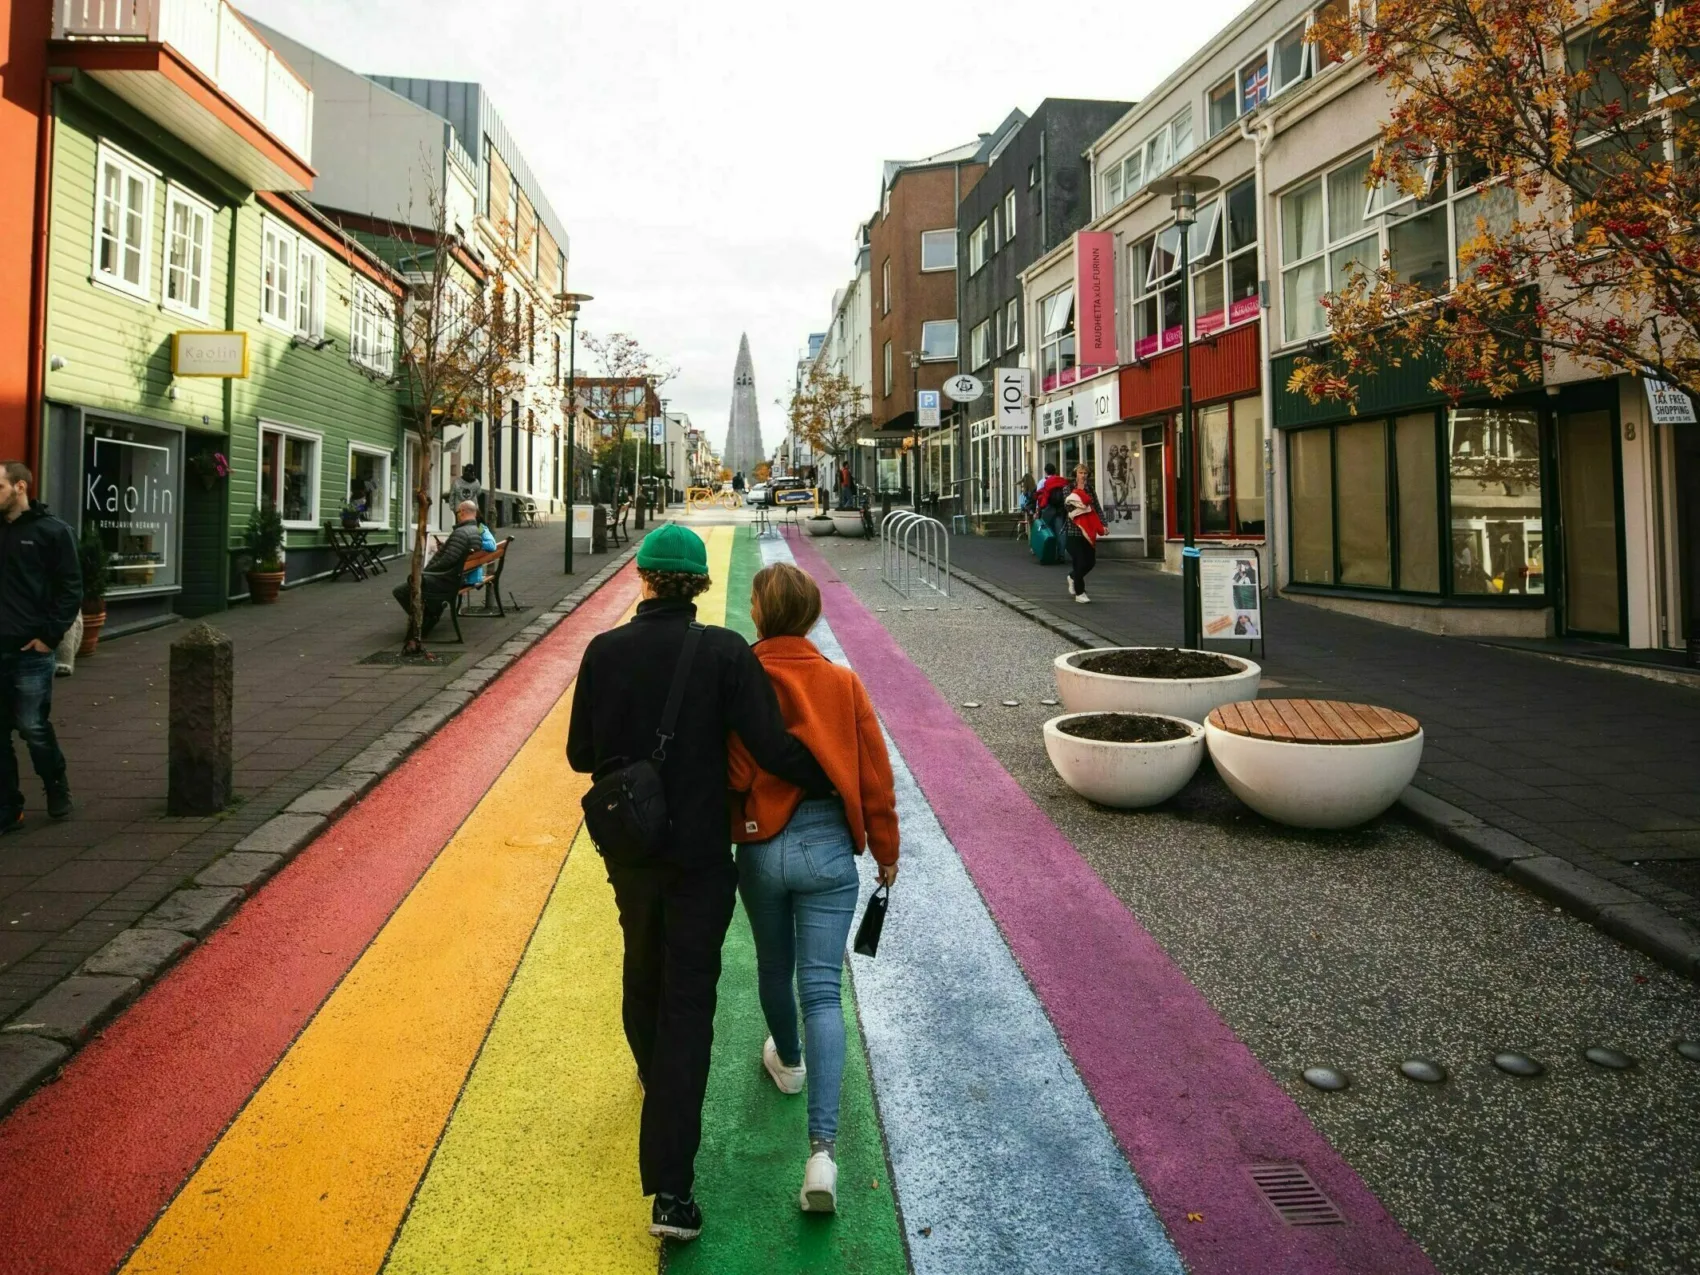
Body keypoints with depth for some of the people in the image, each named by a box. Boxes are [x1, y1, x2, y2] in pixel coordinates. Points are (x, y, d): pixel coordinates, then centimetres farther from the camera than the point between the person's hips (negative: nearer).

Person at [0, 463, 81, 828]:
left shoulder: (51, 531, -3)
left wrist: (50, 636, -11)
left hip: (30, 651, -4)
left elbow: (71, 589, -5)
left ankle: (57, 790, 21)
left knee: (33, 727, -1)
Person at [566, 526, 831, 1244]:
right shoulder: (726, 653, -16)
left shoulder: (604, 652, -8)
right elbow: (772, 749, -20)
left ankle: (653, 1076, 56)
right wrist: (838, 787, -7)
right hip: (701, 855, -3)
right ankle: (671, 1190, 3)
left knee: (642, 970, 27)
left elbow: (581, 754, -1)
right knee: (688, 1003, 3)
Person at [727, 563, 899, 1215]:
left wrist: (728, 831, 11)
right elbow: (875, 776, 0)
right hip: (829, 849, 0)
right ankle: (822, 1148, -8)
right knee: (822, 990, 0)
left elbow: (730, 776, -9)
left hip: (760, 849, 0)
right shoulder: (843, 683, -5)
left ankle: (787, 1059, 51)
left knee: (774, 966, 24)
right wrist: (886, 851, 12)